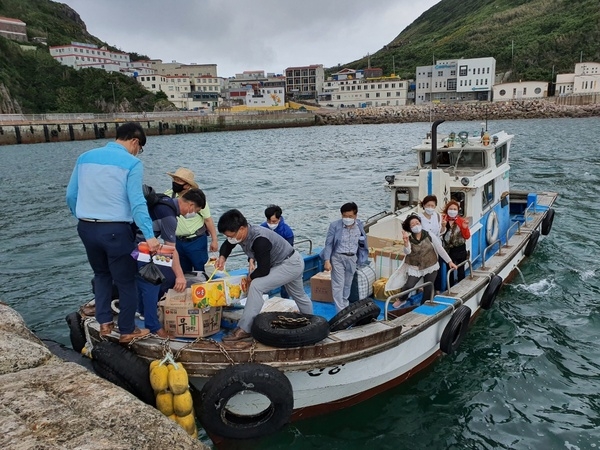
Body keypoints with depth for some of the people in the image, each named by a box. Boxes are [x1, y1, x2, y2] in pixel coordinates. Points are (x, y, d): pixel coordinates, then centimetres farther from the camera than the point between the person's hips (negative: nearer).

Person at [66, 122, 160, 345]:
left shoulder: (85, 157, 9)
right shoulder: (131, 163, -9)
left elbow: (71, 196, 11)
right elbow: (137, 202, -18)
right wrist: (149, 235, -20)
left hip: (86, 228, 6)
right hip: (115, 230, -6)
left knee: (101, 274, 26)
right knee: (126, 281, 10)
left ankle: (104, 323, 24)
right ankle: (127, 331, 20)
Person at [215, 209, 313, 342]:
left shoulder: (260, 240, -36)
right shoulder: (242, 233, -11)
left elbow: (263, 270, -32)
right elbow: (226, 245, 9)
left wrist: (250, 277, -12)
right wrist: (222, 257, -12)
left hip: (291, 265, -10)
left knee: (256, 285, -24)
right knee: (299, 296, 29)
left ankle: (244, 330, -20)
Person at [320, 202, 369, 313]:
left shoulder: (359, 226, -2)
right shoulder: (335, 225, -14)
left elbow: (362, 244, 12)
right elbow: (329, 244, -10)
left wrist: (361, 259, 15)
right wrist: (327, 261, -15)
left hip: (352, 258, 4)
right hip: (338, 258, -4)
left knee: (348, 284, 17)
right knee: (338, 285, -6)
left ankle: (345, 304, 38)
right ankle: (341, 311, -2)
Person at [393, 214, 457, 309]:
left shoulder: (429, 235, -9)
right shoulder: (409, 238, -8)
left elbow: (440, 249, -5)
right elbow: (407, 252, -24)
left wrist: (449, 261, -7)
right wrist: (406, 242, -44)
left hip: (431, 267, 1)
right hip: (415, 268, -1)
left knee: (428, 288, 4)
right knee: (409, 285, -13)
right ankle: (401, 299, 17)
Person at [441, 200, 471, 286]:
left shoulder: (462, 221, -4)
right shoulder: (443, 220, -5)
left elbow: (467, 236, -4)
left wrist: (465, 227, -20)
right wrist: (443, 226, -24)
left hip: (460, 250, -1)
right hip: (448, 250, 1)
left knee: (460, 271, 8)